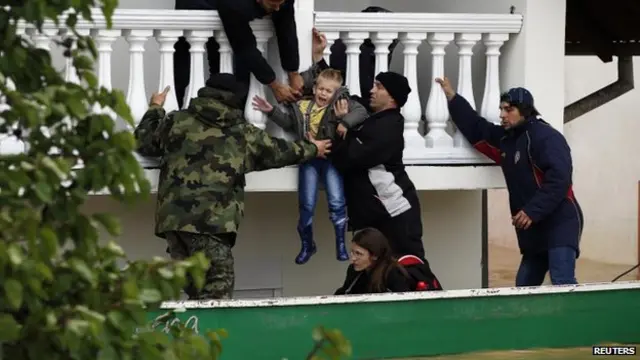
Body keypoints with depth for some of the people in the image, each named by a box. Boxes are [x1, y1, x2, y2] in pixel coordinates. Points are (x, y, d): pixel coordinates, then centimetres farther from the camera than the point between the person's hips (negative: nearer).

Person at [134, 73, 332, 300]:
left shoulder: (176, 121, 13)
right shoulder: (244, 134, 10)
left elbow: (143, 142, 26)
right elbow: (279, 152, 23)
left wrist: (155, 109, 43)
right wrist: (311, 149, 42)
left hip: (172, 217, 4)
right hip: (211, 220, -4)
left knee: (195, 286, 12)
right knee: (217, 285, -7)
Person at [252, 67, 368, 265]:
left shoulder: (340, 103, -6)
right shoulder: (302, 107, 6)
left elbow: (361, 112, -17)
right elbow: (287, 121, 19)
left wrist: (345, 121, -30)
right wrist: (272, 111, 7)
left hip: (331, 157, -3)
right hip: (309, 158, 3)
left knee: (337, 202, -7)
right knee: (306, 204, 5)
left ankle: (341, 244, 9)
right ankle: (307, 245, 22)